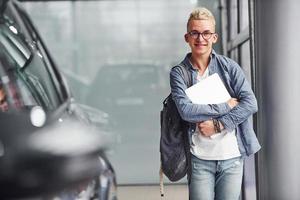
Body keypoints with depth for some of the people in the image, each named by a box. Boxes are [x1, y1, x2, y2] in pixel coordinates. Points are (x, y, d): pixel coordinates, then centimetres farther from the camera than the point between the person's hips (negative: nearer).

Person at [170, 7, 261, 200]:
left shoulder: (229, 66, 4)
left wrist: (218, 124, -13)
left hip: (232, 157, 1)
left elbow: (251, 103, -4)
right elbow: (186, 110, -14)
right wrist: (226, 106, -11)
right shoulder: (178, 73, 0)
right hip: (200, 159, -1)